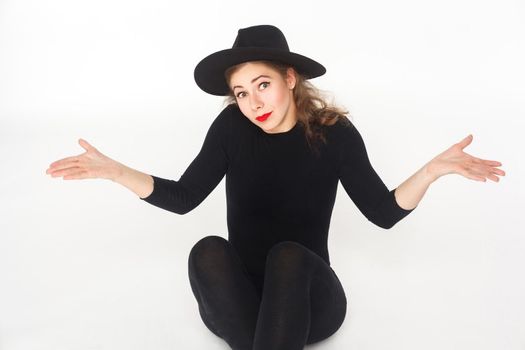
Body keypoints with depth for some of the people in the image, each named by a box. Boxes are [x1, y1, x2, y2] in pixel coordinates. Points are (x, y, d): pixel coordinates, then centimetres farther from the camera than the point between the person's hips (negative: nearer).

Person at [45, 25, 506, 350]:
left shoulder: (335, 132, -8)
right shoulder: (231, 128, -6)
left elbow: (384, 213, -7)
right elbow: (183, 198, -2)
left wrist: (434, 169, -23)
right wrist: (111, 170, -12)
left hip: (308, 298, -1)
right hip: (239, 299, 2)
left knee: (288, 255, -34)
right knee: (208, 250, -30)